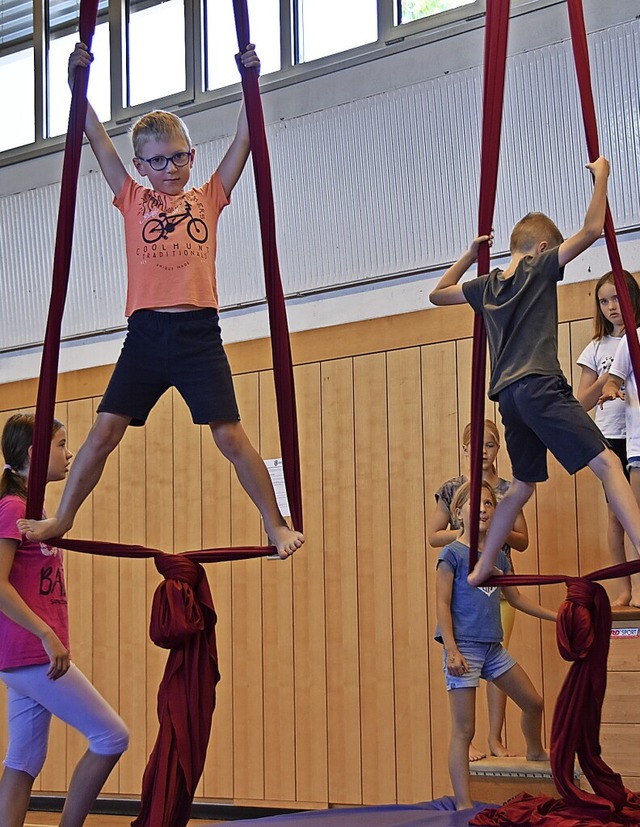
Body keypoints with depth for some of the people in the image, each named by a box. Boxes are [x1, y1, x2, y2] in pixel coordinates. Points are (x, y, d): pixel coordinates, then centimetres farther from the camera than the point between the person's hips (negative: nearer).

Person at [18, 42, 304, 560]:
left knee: (229, 435, -5)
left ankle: (277, 525, 2)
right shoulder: (133, 200, 14)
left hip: (199, 333, -1)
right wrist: (78, 85, 7)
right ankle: (62, 518, 6)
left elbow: (245, 139, 11)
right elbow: (96, 137, 12)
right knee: (106, 430, -4)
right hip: (146, 334, 1)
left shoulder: (209, 198, 13)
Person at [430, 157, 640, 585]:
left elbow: (438, 293, 37)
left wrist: (469, 255, 37)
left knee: (523, 485, 22)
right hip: (540, 387, -7)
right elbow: (592, 229, -6)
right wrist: (601, 176, 5)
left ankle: (483, 566, 25)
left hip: (509, 397, 7)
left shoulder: (486, 286, 19)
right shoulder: (540, 268, 2)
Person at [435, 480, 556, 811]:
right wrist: (451, 650, -19)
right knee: (464, 730, -7)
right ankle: (464, 806, -5)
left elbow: (516, 598, 24)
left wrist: (556, 616, 24)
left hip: (493, 647, 7)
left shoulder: (498, 556, 11)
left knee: (533, 702, 21)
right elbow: (442, 604, -11)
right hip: (464, 648, -7)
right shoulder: (452, 554, -8)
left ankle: (536, 753, 51)